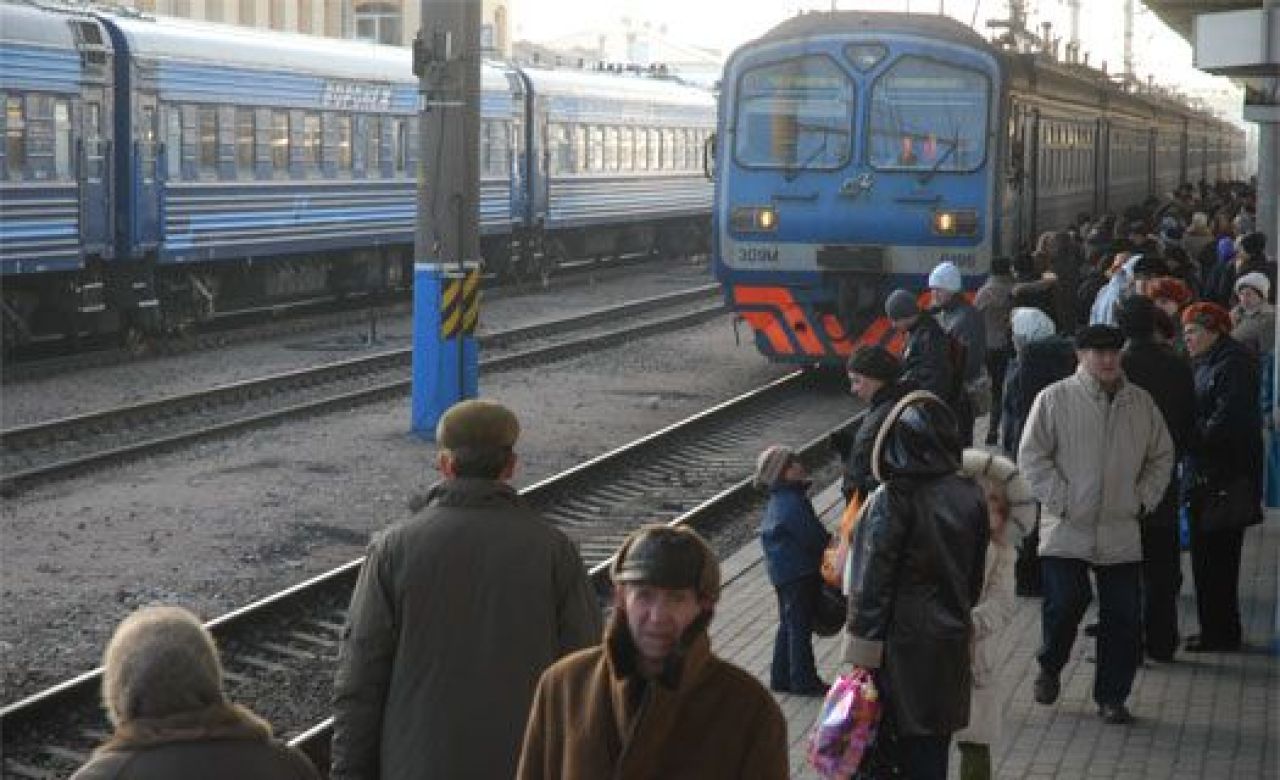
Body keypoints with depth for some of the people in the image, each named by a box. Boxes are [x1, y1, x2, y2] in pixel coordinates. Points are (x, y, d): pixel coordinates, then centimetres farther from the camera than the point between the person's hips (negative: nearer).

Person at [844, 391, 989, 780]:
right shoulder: (970, 495, -2)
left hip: (903, 644, -5)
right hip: (951, 640, 5)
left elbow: (871, 582, -16)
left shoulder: (890, 501, -19)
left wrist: (863, 652, -10)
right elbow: (976, 575, 8)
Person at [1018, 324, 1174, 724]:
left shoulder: (1140, 401, 8)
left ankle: (1111, 696, 16)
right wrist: (1061, 501, -8)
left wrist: (1143, 499, 7)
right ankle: (1049, 667, 19)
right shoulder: (1055, 398, -3)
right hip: (1067, 530, -3)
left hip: (1121, 531, 3)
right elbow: (1031, 456, -3)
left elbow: (1162, 456, 18)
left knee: (1124, 616, 2)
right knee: (1065, 602, -11)